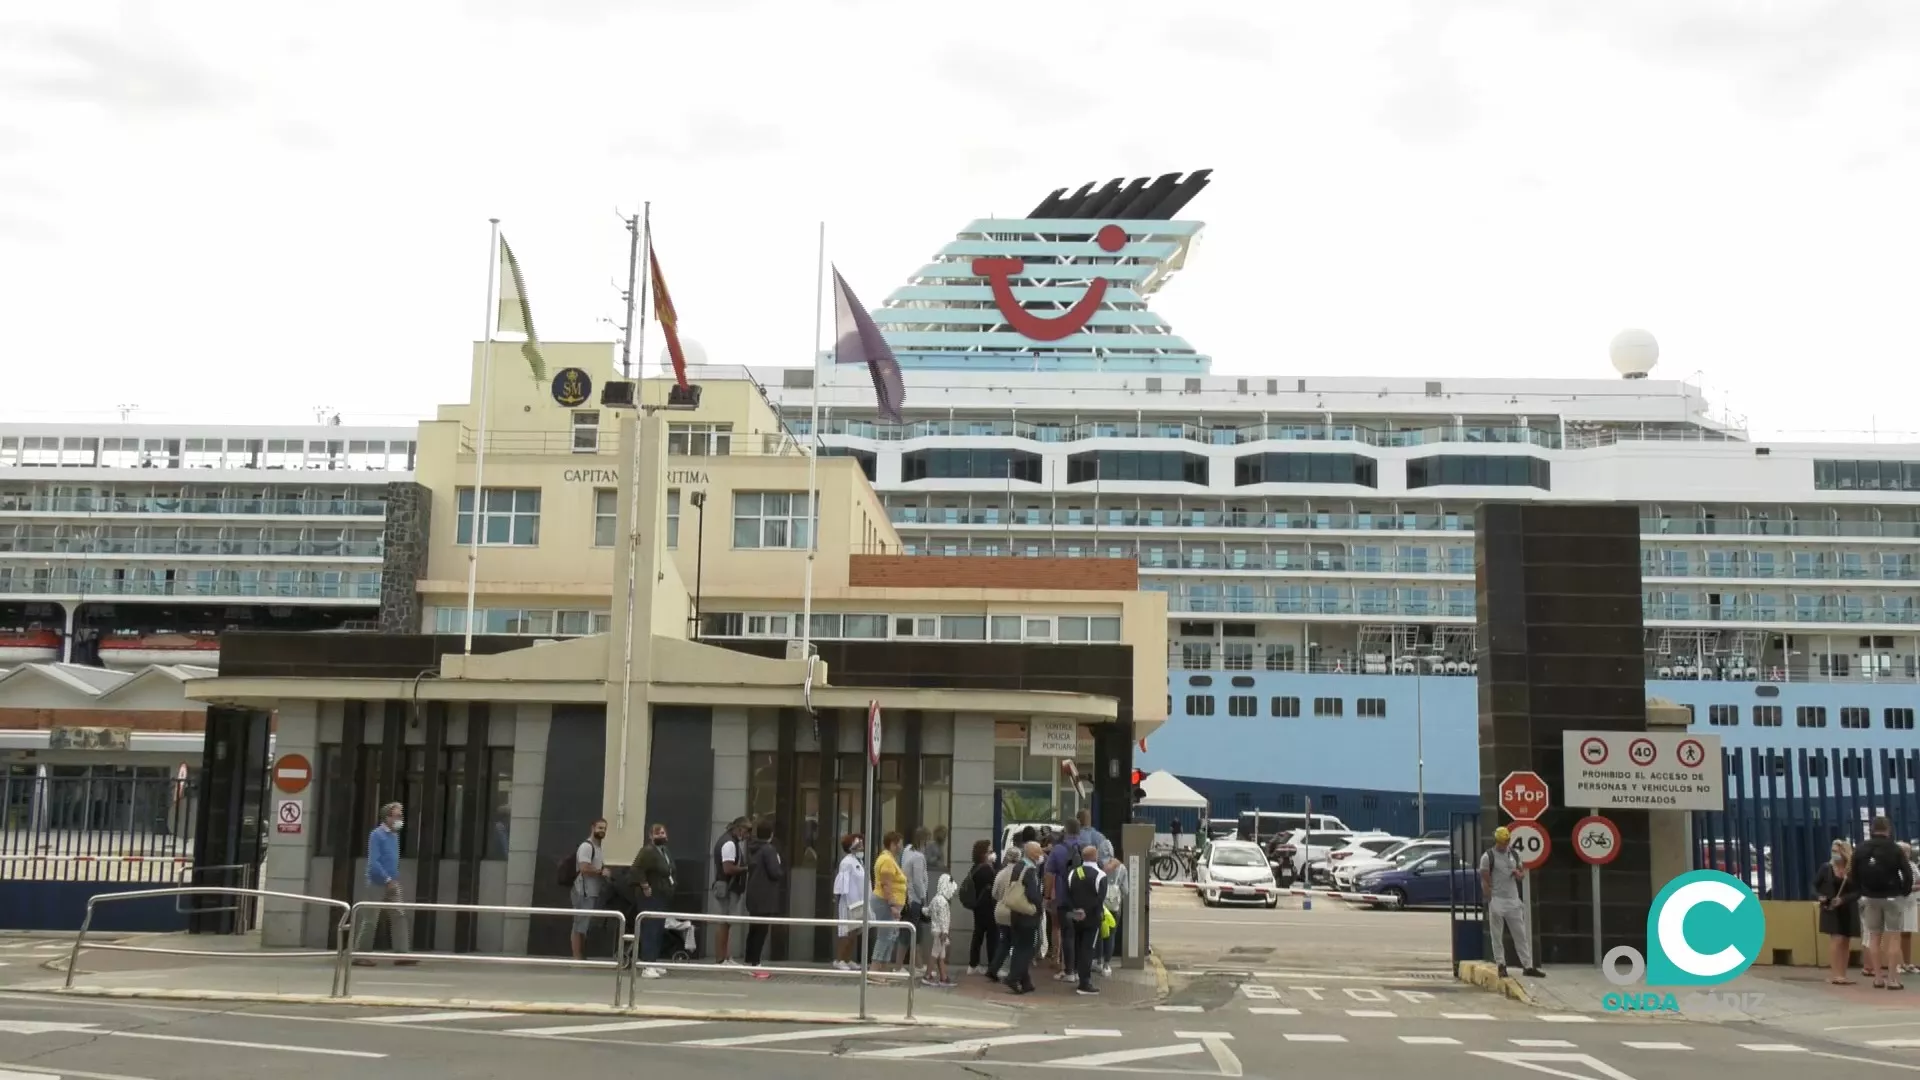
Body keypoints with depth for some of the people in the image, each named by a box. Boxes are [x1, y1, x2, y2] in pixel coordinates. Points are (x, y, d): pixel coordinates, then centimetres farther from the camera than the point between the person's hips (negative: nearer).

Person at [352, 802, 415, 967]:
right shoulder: (377, 835, -13)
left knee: (401, 916, 0)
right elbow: (373, 862, -19)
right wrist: (388, 880, -20)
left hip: (392, 884, 8)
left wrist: (395, 879, 14)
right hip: (378, 883, -8)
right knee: (370, 920, -1)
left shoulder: (394, 835, 12)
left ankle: (402, 954, 0)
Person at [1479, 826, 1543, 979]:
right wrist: (1490, 901, -14)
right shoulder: (1488, 857, -6)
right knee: (1497, 936, 1)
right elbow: (1485, 881, -8)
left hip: (1514, 900, 5)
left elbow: (1522, 874, 17)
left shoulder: (1514, 854, 10)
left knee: (1521, 934, 4)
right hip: (1497, 901, -5)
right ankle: (1501, 965, 7)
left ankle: (1527, 966, 7)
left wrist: (1520, 874, -7)